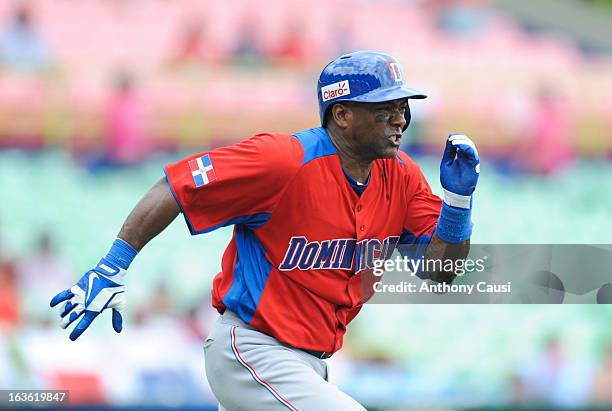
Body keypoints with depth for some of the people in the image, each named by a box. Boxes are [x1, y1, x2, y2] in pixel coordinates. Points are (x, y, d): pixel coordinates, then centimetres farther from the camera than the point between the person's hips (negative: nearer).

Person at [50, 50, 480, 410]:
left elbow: (442, 269, 4)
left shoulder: (401, 176, 3)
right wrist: (111, 269, -21)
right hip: (252, 356, -9)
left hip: (309, 364, 9)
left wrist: (458, 197, -14)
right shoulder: (284, 161, -18)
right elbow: (177, 186, -17)